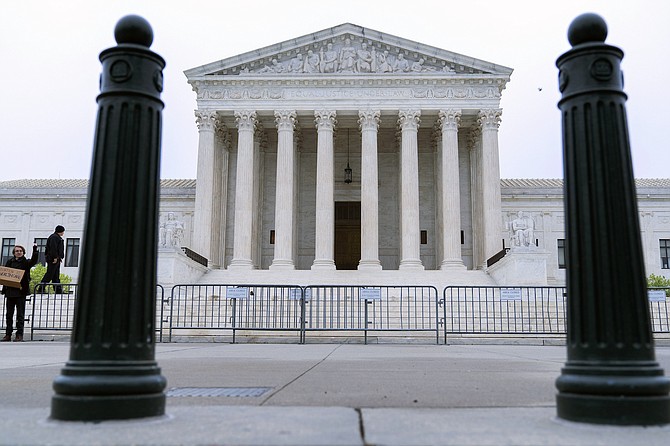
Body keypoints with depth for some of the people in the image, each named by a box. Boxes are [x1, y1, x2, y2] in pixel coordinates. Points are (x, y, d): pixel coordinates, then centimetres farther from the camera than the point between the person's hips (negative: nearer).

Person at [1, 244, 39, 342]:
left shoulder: (26, 262, 2)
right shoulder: (9, 262, 12)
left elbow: (34, 261, -17)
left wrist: (35, 250, -29)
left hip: (21, 291, -4)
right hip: (10, 291, 4)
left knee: (20, 314, -1)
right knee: (9, 314, 8)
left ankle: (19, 335, 2)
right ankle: (8, 335, 14)